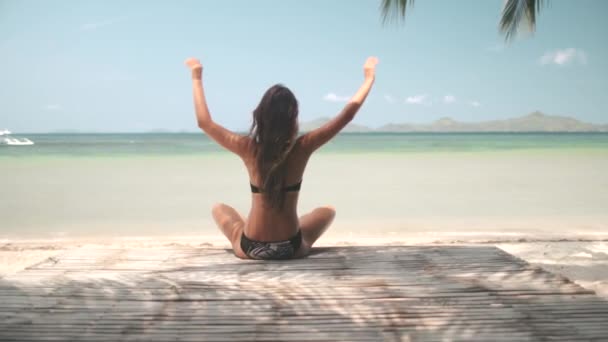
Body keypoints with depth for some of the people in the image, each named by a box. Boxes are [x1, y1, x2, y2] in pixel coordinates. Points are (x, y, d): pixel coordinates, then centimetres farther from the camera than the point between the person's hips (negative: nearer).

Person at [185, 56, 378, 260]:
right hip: (292, 249, 0)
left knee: (218, 209, 30)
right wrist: (369, 78, 8)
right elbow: (347, 114, -4)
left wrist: (197, 78, 9)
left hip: (250, 249, 1)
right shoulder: (303, 147, -13)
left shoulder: (248, 148, -12)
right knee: (328, 211, 28)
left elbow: (204, 122, 0)